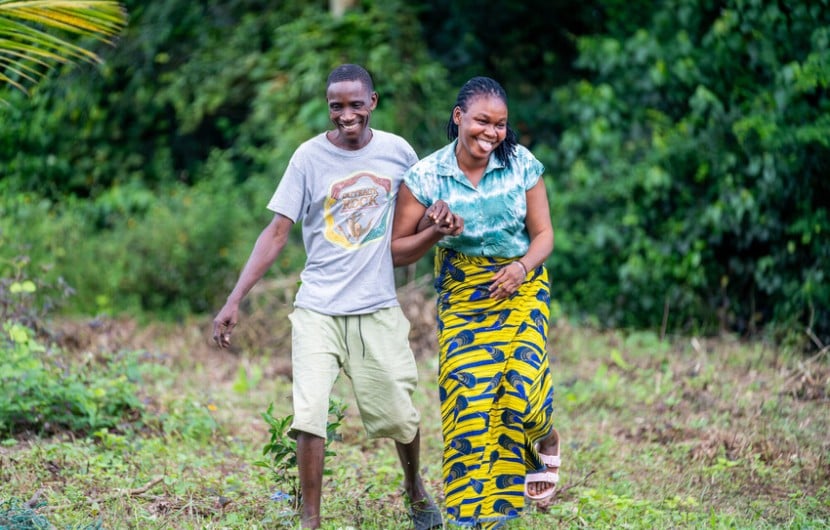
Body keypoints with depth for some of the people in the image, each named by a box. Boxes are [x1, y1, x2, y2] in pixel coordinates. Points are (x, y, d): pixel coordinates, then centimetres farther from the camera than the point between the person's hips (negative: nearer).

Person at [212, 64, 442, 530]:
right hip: (318, 311, -1)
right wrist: (235, 301, -10)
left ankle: (416, 488, 38)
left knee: (400, 416, 9)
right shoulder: (309, 157, -6)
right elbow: (277, 233, -4)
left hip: (378, 310, 2)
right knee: (309, 414, -15)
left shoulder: (396, 151, 0)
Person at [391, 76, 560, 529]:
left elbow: (543, 233, -1)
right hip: (461, 293, 0)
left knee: (520, 376, -20)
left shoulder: (522, 165, -6)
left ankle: (544, 439, 17)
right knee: (467, 396, -12)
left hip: (520, 286, 0)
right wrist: (436, 232, -23)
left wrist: (522, 267, -21)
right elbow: (397, 252, -5)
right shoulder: (426, 176, -9)